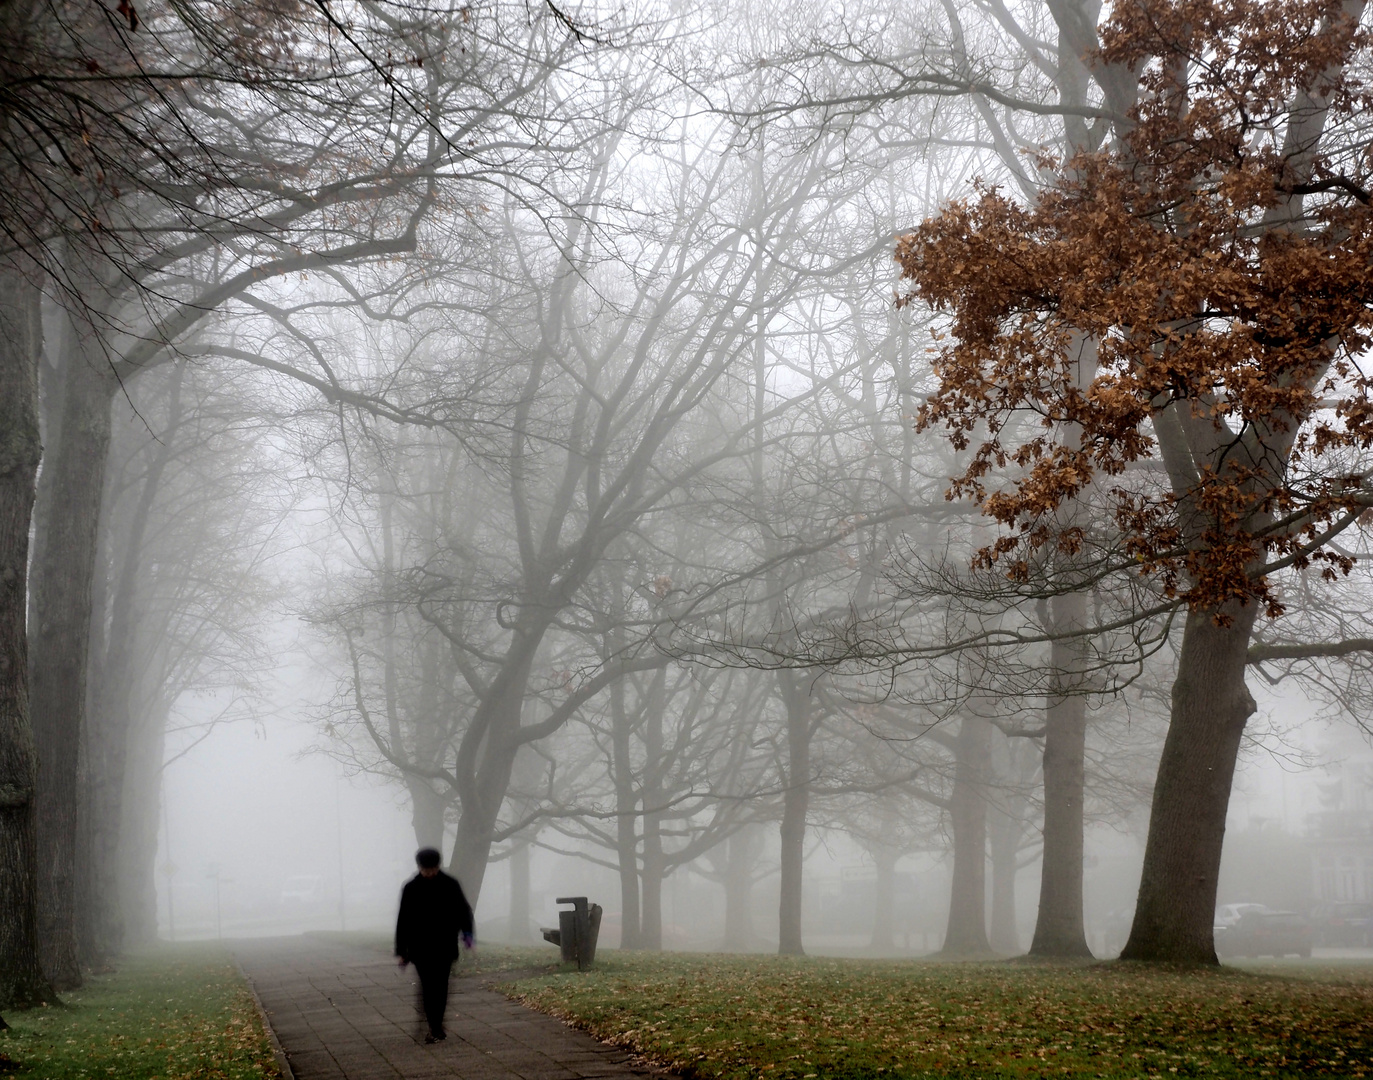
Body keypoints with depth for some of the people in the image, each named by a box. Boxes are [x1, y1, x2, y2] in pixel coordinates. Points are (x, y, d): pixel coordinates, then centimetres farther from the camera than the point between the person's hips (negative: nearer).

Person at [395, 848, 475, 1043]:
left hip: (445, 947, 1)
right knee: (428, 987, -8)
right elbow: (403, 921, 4)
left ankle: (436, 1026, 15)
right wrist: (402, 951, 2)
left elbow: (463, 910, 6)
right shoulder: (411, 888, 1)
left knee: (441, 987, 4)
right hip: (421, 948, -1)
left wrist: (466, 932, -13)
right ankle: (435, 1028, -5)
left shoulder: (450, 885, 1)